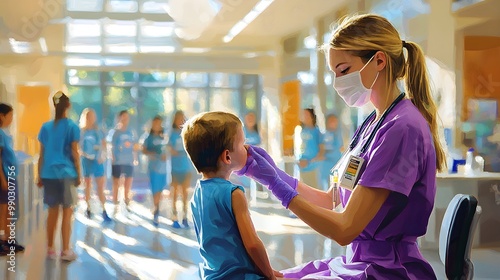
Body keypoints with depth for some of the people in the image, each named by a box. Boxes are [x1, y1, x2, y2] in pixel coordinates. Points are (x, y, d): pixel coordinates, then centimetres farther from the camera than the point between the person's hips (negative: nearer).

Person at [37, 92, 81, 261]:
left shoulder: (45, 127, 7)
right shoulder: (72, 127, -4)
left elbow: (42, 154, 9)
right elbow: (74, 153, -4)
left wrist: (40, 176, 14)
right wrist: (79, 174, 3)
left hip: (49, 174, 4)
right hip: (66, 173, -4)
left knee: (52, 211, 13)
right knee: (67, 212, 3)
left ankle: (50, 249, 18)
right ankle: (65, 251, 5)